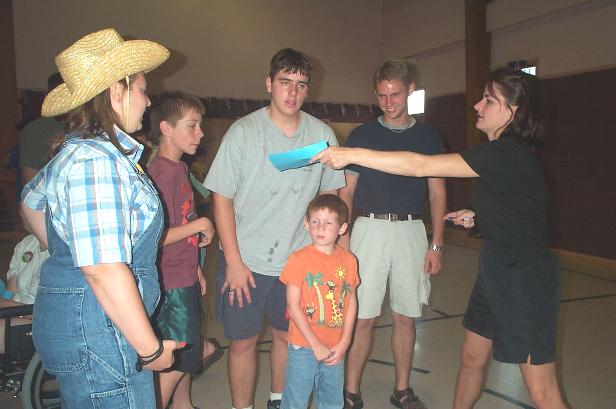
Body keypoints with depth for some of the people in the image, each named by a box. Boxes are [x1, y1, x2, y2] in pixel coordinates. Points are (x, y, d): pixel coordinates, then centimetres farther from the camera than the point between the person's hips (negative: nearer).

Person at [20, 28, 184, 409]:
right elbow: (104, 268, -29)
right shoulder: (95, 161, -23)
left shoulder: (80, 151, 10)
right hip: (98, 331, -10)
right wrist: (151, 349, -21)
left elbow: (32, 202, 26)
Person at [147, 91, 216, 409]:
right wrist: (200, 224, -16)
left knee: (186, 351, 23)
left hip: (185, 278, 10)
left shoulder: (179, 167, 9)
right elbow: (157, 237, -26)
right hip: (171, 284, -10)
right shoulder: (163, 172, -21)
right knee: (176, 360, 1)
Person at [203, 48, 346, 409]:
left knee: (288, 335, 17)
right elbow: (222, 198, -6)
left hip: (299, 258, 2)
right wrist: (234, 261, -9)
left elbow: (330, 195, 9)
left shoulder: (323, 135, -1)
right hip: (246, 259, -2)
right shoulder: (243, 132, -8)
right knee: (243, 341, 8)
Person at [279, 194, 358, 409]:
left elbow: (351, 303, 3)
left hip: (335, 349, 4)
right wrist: (316, 345, -13)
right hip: (303, 347, -4)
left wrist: (344, 343, -4)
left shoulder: (349, 260, -1)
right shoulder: (299, 259, -13)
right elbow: (293, 307, -13)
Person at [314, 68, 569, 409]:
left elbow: (420, 166, -28)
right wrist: (479, 217, 8)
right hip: (496, 266, 9)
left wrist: (351, 155, -25)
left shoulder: (506, 153, -23)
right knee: (471, 358, 21)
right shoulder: (506, 151, 7)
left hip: (525, 275, -9)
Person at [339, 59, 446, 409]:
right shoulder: (362, 135, 3)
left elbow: (437, 193, 9)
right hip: (370, 228, -1)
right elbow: (346, 191, 4)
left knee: (406, 317, 10)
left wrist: (437, 244, 1)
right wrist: (342, 240, -5)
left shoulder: (428, 137, 8)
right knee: (363, 318, 0)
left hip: (411, 230, 2)